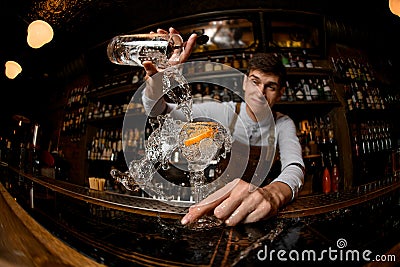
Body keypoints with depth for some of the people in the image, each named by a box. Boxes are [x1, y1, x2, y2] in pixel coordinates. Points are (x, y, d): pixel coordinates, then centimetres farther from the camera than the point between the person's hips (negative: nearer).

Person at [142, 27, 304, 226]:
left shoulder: (283, 125, -8)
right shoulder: (222, 112, -10)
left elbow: (294, 167, -27)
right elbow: (159, 111, -10)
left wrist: (273, 194, -50)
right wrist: (155, 84, -34)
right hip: (215, 201, -1)